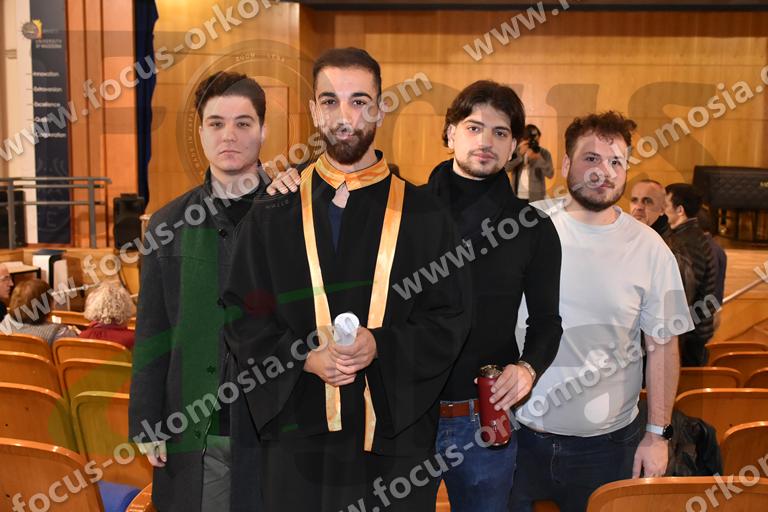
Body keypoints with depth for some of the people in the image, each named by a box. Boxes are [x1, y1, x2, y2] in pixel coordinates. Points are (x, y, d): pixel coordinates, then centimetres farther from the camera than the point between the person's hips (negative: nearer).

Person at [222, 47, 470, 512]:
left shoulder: (423, 214, -1)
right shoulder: (273, 213, 2)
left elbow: (450, 319, -2)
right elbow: (243, 317, 2)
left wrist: (382, 346, -18)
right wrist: (304, 356, -14)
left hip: (395, 435, 0)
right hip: (298, 434, 1)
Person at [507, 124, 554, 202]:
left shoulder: (544, 153, 1)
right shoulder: (516, 151, 6)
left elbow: (550, 174, -11)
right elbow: (506, 167, -9)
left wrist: (538, 158, -22)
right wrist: (520, 154, -19)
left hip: (536, 198, -2)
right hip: (518, 196, 2)